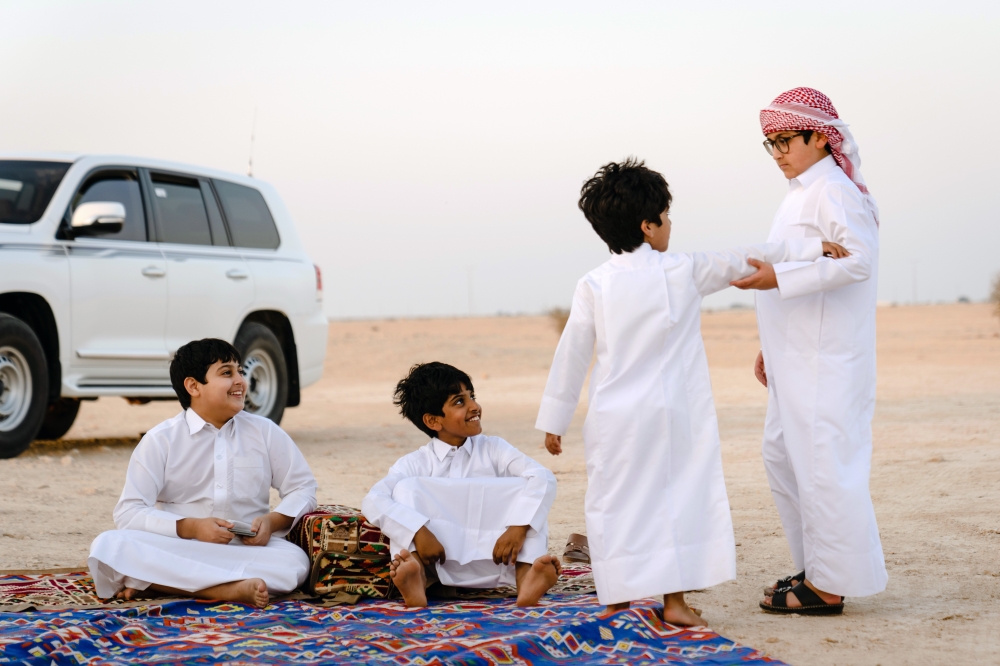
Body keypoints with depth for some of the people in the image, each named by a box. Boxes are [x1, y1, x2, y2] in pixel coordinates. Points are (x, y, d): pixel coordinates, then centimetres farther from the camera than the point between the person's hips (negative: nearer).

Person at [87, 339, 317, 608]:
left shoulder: (265, 432, 11)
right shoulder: (160, 440, 4)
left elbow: (302, 488, 13)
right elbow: (128, 514, -3)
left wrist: (273, 520, -8)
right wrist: (191, 527, -18)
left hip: (247, 552, 1)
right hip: (175, 552, -1)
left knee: (294, 561, -32)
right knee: (108, 546, -30)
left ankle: (155, 583, -31)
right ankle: (232, 588, -42)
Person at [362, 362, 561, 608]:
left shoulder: (493, 450, 6)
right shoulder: (415, 464, 3)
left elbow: (544, 479, -11)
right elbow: (373, 501, -16)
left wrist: (518, 527, -28)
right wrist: (419, 532, -33)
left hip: (494, 562, 1)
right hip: (442, 565, -1)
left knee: (528, 493, -15)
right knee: (406, 488, -15)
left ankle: (526, 578, -39)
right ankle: (416, 578, -41)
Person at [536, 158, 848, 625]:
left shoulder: (594, 285, -1)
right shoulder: (683, 271, -2)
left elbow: (572, 353, 1)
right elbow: (742, 261, 6)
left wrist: (554, 419, 8)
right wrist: (811, 248, 16)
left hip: (614, 417, 1)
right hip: (672, 412, -1)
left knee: (615, 504, 6)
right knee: (679, 497, 6)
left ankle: (617, 601, 8)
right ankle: (675, 599, 4)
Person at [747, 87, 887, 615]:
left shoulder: (834, 191, -13)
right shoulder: (803, 192, 18)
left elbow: (857, 260, -27)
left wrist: (777, 277, -28)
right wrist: (770, 346, 22)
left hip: (826, 360, -11)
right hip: (797, 358, 11)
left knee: (822, 462, -7)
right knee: (783, 454, 15)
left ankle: (828, 587, -1)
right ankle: (816, 566, 25)